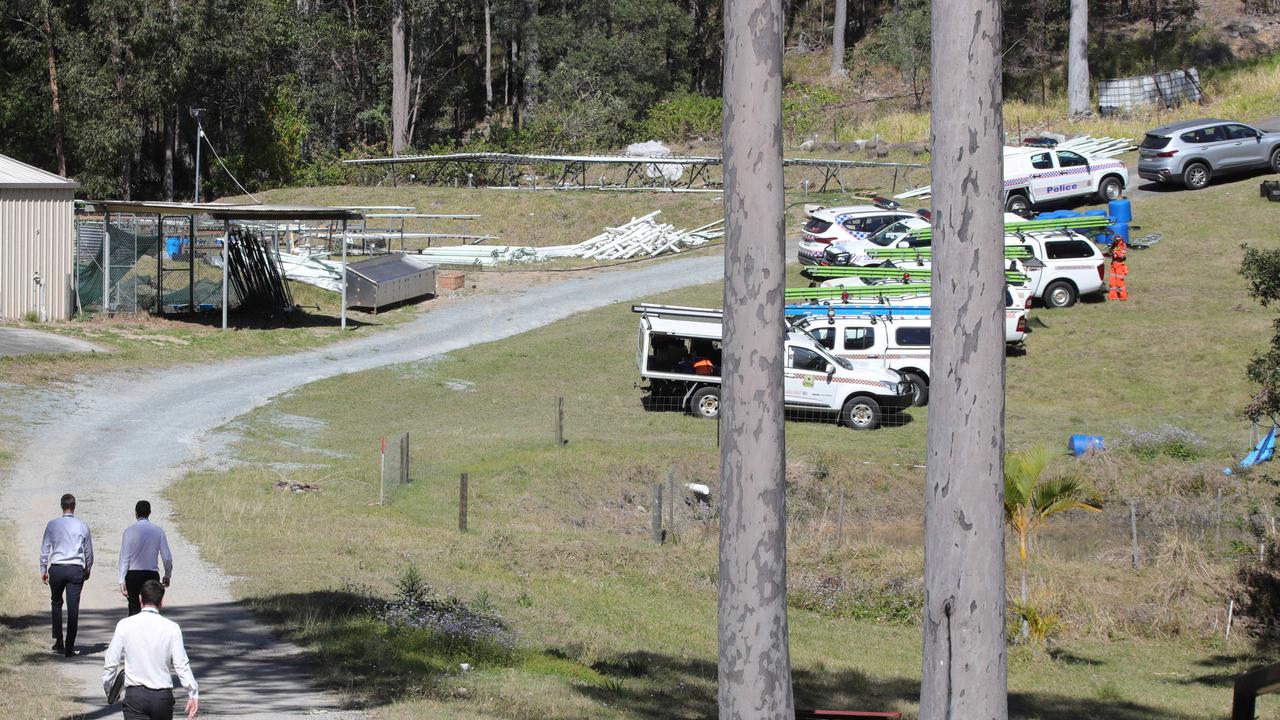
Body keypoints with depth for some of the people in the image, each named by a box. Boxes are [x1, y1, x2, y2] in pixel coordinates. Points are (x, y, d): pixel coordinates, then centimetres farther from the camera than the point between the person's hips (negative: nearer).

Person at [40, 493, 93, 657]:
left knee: (56, 603, 20)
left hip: (56, 569, 0)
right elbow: (89, 551, 8)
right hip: (76, 569, 0)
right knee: (73, 607, 0)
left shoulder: (52, 525, -1)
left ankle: (58, 642, 15)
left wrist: (43, 570, 9)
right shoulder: (82, 526, 1)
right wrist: (88, 569, 23)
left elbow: (45, 548, 1)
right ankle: (69, 648, -1)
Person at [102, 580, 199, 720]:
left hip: (134, 694, -1)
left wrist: (108, 688, 19)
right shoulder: (171, 628, -4)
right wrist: (193, 694, 1)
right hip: (163, 695, 1)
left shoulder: (124, 625, -3)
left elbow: (111, 663, 2)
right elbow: (181, 665, -7)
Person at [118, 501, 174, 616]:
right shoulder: (158, 531, 1)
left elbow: (124, 557, -5)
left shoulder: (130, 531, -5)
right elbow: (167, 558, 4)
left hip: (133, 575, -1)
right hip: (152, 575, 1)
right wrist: (167, 576, 20)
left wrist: (122, 581, -3)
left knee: (134, 608, 3)